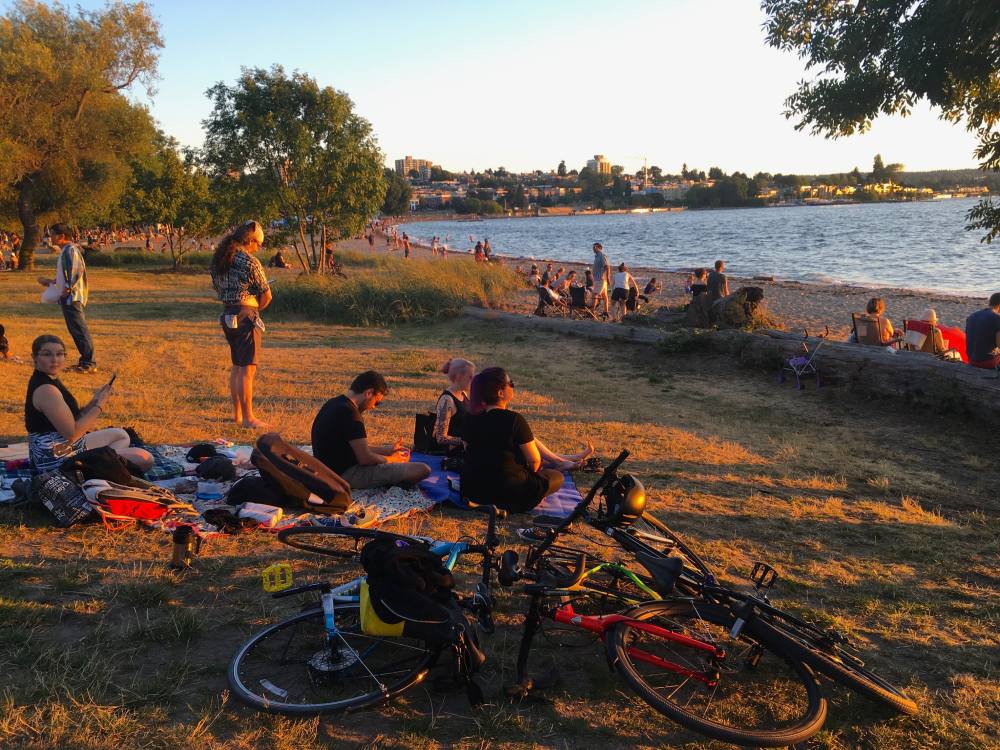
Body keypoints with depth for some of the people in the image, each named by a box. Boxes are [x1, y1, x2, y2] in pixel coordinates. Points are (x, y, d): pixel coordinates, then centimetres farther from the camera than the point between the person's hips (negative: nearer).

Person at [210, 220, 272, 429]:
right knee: (247, 369, -4)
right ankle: (248, 418, -1)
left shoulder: (219, 259, 8)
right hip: (246, 316, -8)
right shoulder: (249, 262, -15)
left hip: (227, 316, 8)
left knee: (237, 366, 18)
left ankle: (237, 414, 26)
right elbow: (266, 296, -10)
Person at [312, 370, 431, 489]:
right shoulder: (349, 412, -21)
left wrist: (387, 449, 18)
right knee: (423, 470, -18)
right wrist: (391, 459, -2)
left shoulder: (333, 404, 10)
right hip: (346, 475, -11)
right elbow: (365, 458, -20)